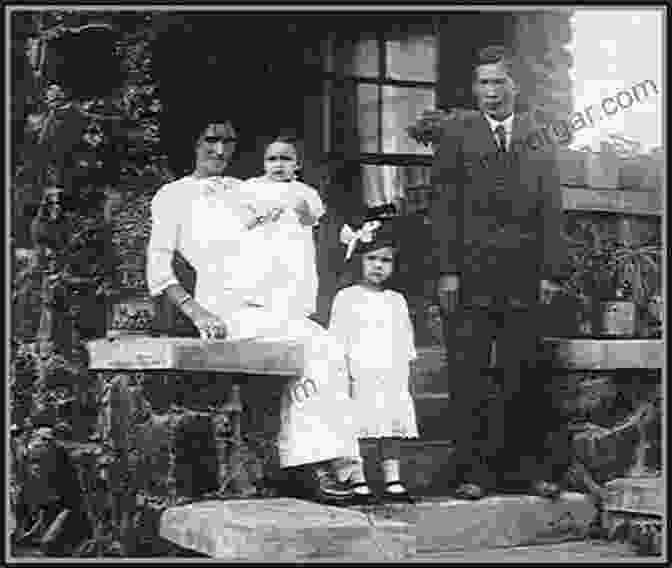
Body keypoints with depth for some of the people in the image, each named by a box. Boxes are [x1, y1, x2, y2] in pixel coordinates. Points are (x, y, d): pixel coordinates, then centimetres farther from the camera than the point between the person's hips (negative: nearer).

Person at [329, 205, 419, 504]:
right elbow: (338, 338, -3)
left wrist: (403, 374, 10)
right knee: (354, 430, -5)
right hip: (358, 376, -4)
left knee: (392, 428, 4)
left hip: (391, 378, 4)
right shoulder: (347, 298, 2)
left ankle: (393, 482, 8)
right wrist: (344, 368, -13)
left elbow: (405, 341, 17)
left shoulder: (397, 301, 15)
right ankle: (358, 483, -1)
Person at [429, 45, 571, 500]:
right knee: (469, 375, -1)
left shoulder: (537, 139, 12)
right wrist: (447, 269, -8)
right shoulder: (458, 133, 8)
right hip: (470, 274, -1)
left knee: (524, 374, 3)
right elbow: (445, 205, 1)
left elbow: (551, 210, 9)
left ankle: (532, 468, 11)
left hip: (523, 276, 1)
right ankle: (475, 471, 5)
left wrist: (552, 270, -1)